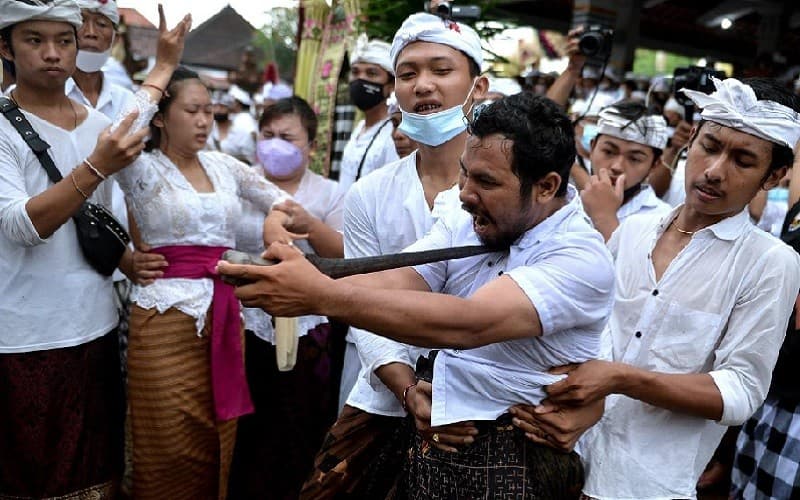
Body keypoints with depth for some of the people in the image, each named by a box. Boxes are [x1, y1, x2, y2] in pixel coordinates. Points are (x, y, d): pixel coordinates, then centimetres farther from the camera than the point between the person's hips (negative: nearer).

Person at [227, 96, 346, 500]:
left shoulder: (330, 194, 5)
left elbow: (347, 259, -5)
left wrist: (310, 226, -17)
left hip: (306, 334, -1)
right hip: (243, 330, 1)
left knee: (295, 442, 7)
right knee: (240, 438, 7)